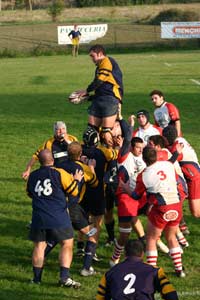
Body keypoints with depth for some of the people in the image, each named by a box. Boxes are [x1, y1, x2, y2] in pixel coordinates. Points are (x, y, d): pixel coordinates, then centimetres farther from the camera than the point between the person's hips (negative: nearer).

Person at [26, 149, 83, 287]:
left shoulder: (32, 176, 6)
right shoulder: (59, 174, -7)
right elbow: (74, 191, -2)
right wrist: (76, 180, 15)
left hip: (38, 218, 3)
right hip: (58, 218, -3)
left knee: (39, 246, 12)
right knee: (67, 244, 5)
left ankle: (37, 277, 13)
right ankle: (65, 277, -4)